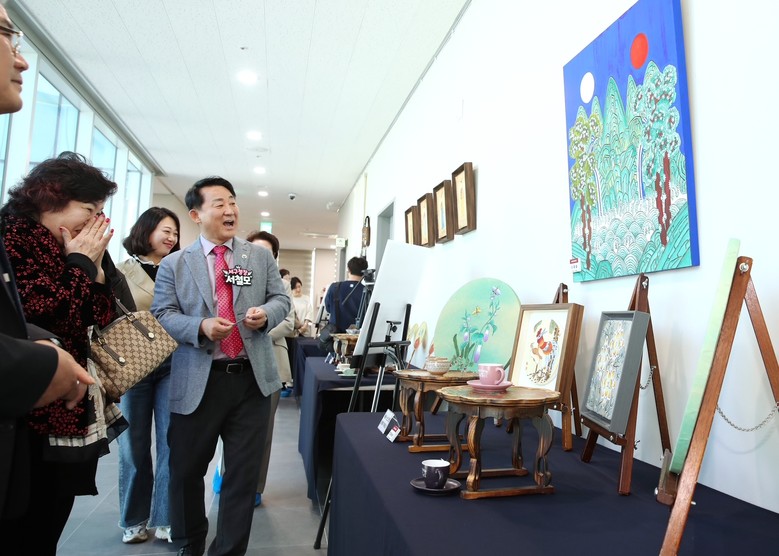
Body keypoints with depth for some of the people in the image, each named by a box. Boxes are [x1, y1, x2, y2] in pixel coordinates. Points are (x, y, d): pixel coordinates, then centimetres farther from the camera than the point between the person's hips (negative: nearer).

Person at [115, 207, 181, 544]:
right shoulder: (122, 271, 3)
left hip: (173, 365, 2)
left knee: (171, 442, 3)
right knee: (134, 445, 9)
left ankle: (165, 519, 17)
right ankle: (134, 519, 27)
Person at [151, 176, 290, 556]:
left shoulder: (261, 257, 8)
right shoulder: (174, 264, 4)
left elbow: (282, 300, 8)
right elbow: (162, 315, 0)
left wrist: (265, 314, -15)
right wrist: (201, 327, -19)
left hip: (251, 378, 1)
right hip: (198, 381, 0)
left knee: (244, 472, 9)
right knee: (187, 470, 14)